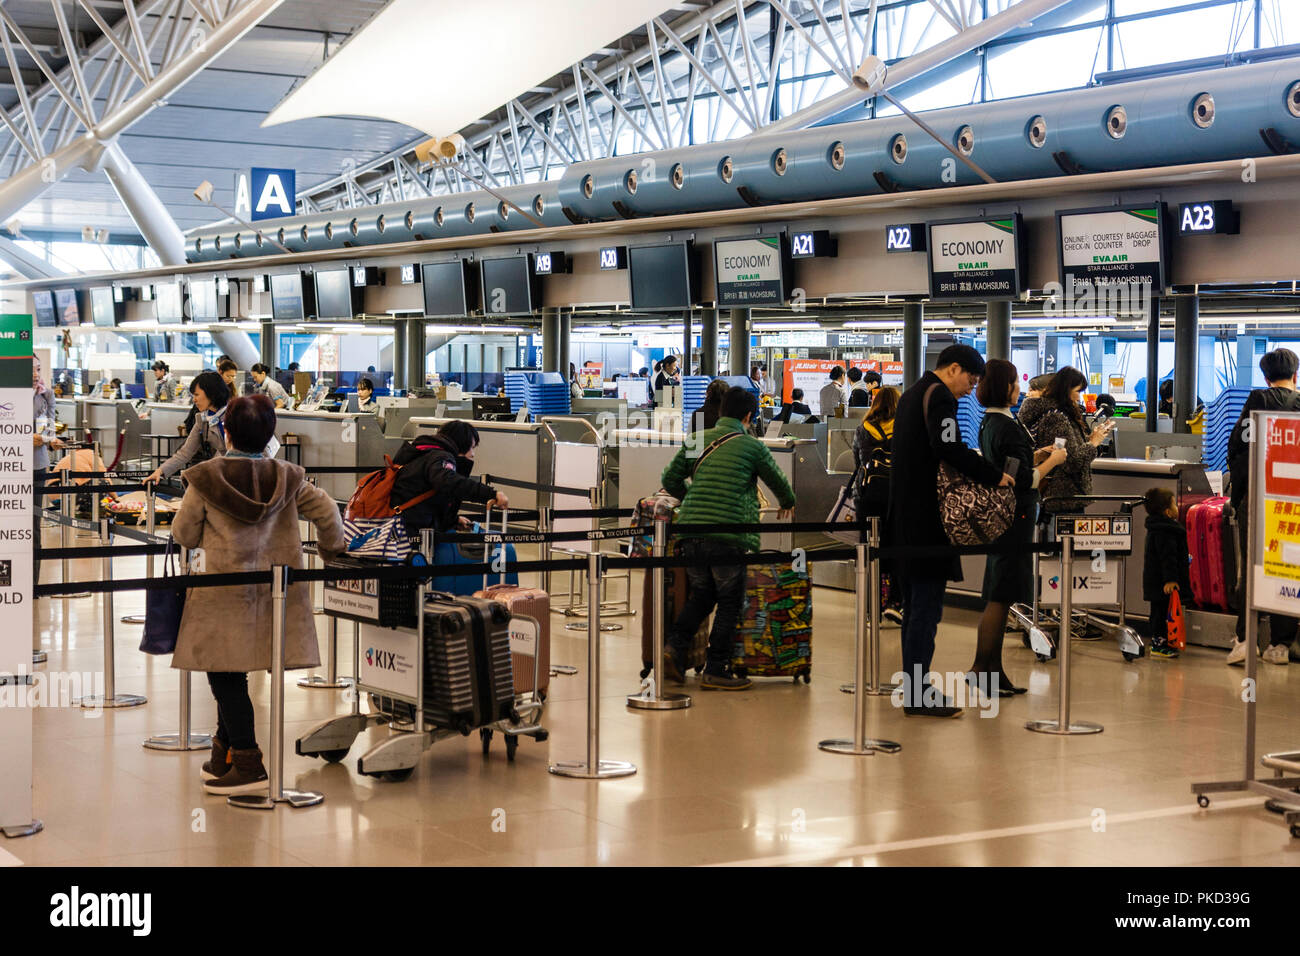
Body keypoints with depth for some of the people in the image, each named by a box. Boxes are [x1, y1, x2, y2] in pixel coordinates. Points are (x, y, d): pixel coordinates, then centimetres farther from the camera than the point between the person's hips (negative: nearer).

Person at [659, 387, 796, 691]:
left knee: (700, 596, 20)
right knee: (729, 603, 6)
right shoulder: (751, 446, 2)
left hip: (691, 532, 5)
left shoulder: (697, 441, 13)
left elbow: (670, 481, 16)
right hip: (727, 537, -5)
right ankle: (716, 671, 7)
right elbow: (778, 482, 15)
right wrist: (787, 504, 38)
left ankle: (674, 646, 1)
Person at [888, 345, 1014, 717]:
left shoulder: (912, 395, 20)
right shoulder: (939, 396, -11)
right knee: (927, 607, -6)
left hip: (904, 516, 10)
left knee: (915, 607, 14)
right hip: (927, 518, -10)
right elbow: (950, 448, -26)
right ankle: (918, 698, -5)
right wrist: (994, 476, -18)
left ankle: (914, 689, 19)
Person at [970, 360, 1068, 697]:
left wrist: (1037, 455, 15)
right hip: (1013, 515, -10)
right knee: (1001, 595, -6)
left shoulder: (989, 423, 11)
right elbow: (1023, 480, -20)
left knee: (999, 596, 12)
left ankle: (993, 670, 16)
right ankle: (981, 667, -4)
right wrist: (1052, 461, -7)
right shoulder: (1007, 426, -19)